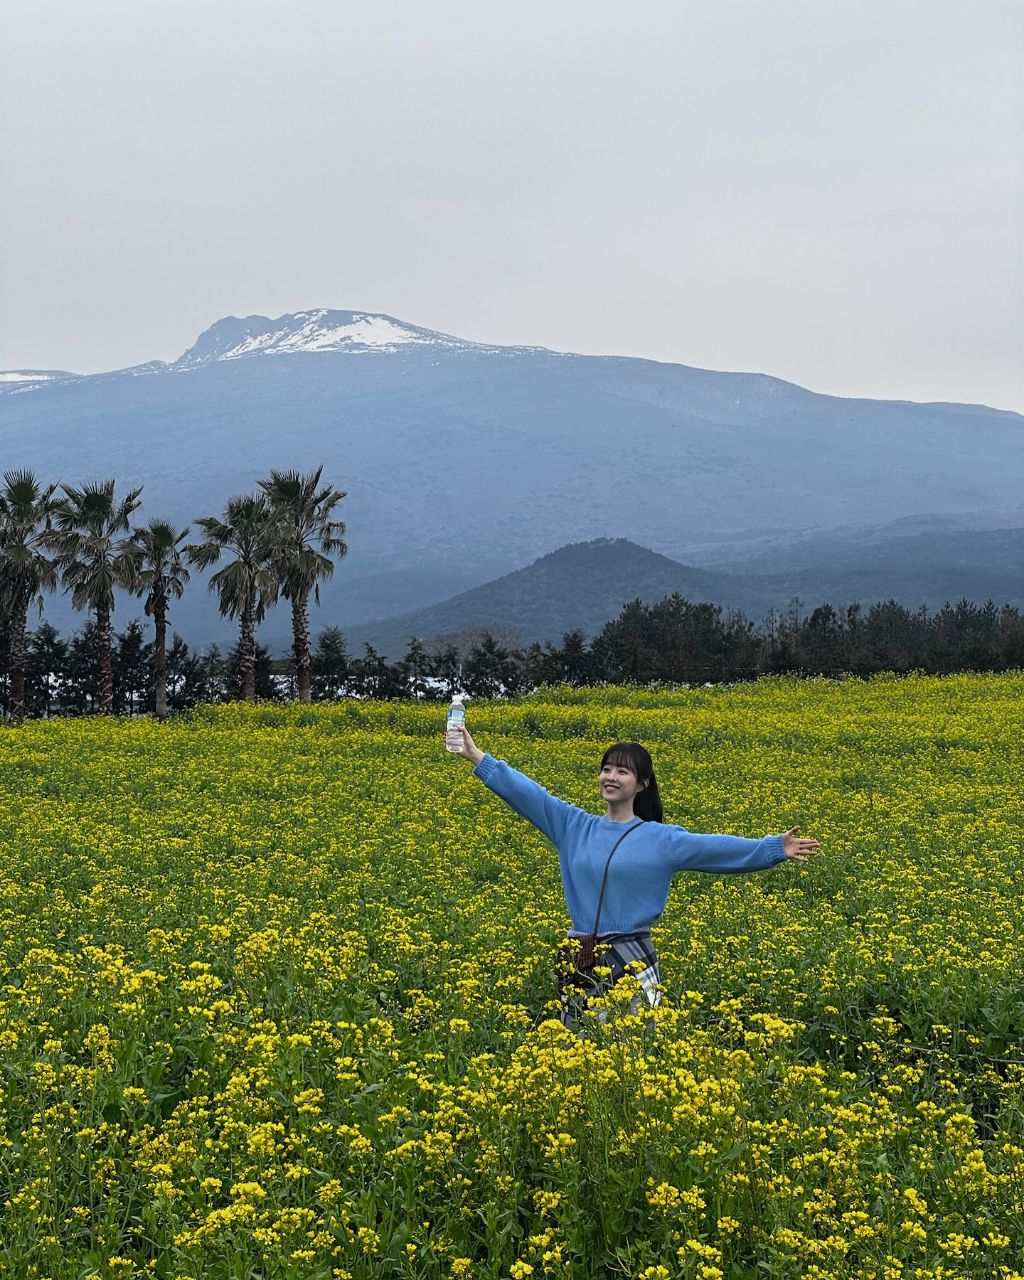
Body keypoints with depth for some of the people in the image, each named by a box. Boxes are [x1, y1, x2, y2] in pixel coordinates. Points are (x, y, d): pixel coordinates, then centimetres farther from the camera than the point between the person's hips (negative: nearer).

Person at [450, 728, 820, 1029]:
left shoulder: (660, 839, 0)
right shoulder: (573, 827, 8)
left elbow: (716, 848, -6)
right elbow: (528, 792, 5)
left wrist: (774, 848, -14)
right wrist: (477, 758, 0)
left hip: (632, 963, -3)